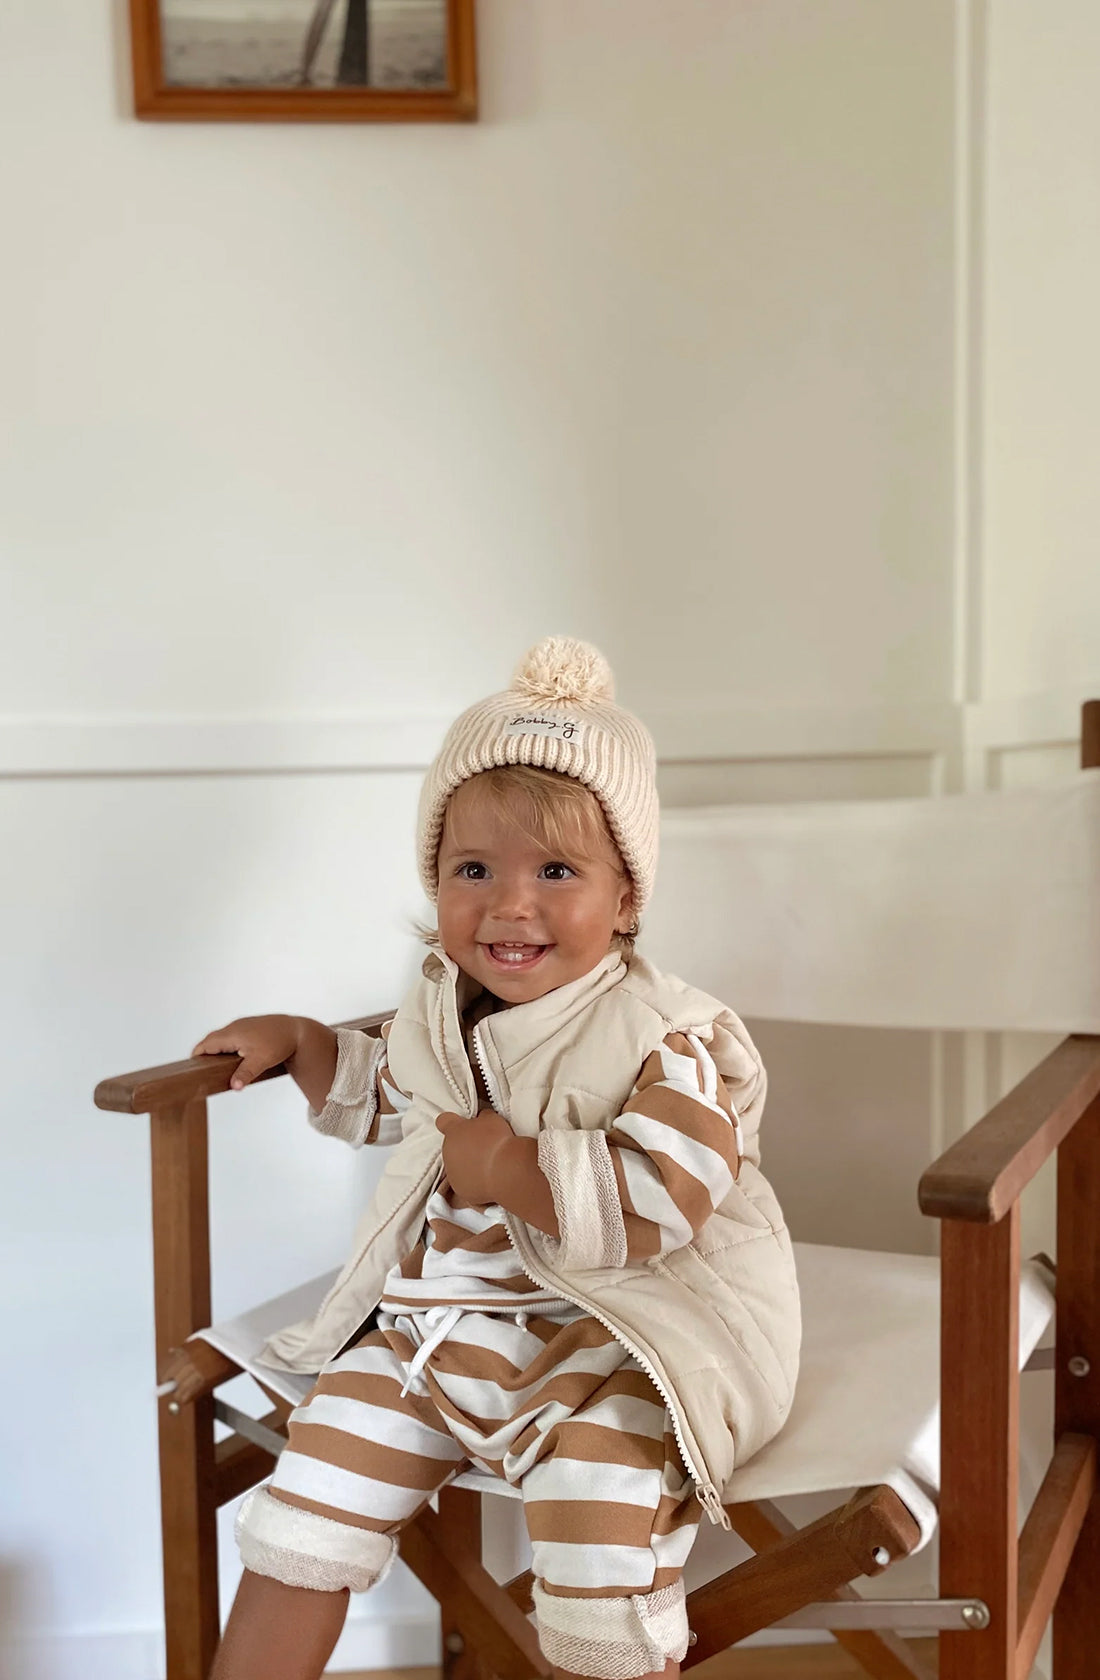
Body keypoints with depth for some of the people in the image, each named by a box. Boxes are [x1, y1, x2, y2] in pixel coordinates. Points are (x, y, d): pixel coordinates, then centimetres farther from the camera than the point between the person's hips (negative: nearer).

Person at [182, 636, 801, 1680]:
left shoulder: (666, 1036, -14)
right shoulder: (437, 1014, 7)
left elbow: (661, 1202, -26)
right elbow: (385, 1096, 30)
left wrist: (508, 1162, -23)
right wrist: (297, 1042, 18)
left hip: (610, 1336, -6)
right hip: (435, 1314, 6)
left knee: (600, 1526, -27)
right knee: (308, 1500, 1)